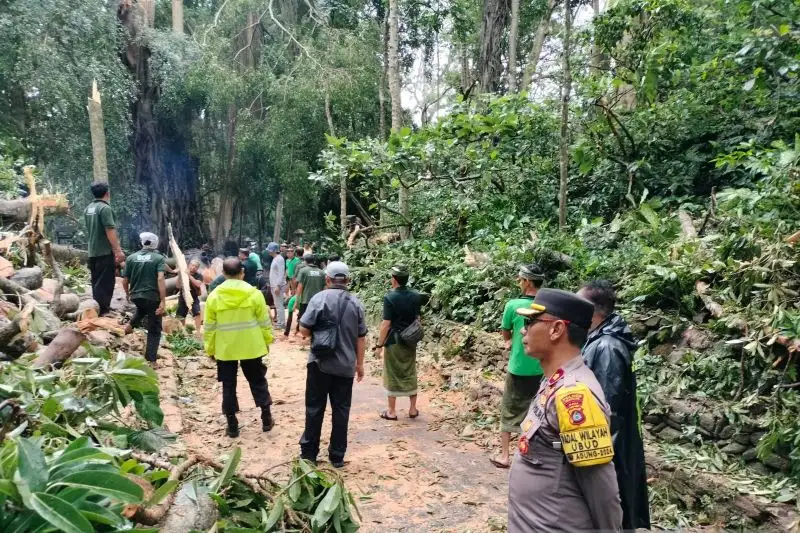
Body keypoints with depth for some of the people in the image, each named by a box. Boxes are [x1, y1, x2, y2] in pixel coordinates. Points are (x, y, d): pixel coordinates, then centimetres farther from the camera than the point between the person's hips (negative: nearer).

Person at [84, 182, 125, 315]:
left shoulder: (88, 209, 13)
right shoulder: (105, 208, -14)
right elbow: (110, 231, -21)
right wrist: (118, 250, -20)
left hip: (93, 252, 9)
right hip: (105, 252, -9)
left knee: (96, 280, 16)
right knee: (105, 281, -4)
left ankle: (98, 308, 25)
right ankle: (102, 310, -4)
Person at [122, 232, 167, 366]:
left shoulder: (131, 258, 4)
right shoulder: (159, 258, -6)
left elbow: (125, 281, 7)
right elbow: (160, 279, -20)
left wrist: (127, 294, 27)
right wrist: (163, 301, -23)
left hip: (136, 296, 4)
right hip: (153, 297, -4)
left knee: (142, 308, 41)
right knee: (154, 330, 6)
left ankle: (132, 325, 26)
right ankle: (151, 360, 4)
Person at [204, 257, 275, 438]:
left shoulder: (214, 296, -6)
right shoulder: (253, 293, -8)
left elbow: (209, 327, -1)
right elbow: (264, 321, -3)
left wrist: (210, 349, 9)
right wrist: (267, 341, 10)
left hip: (225, 349, 0)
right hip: (251, 347, 0)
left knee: (228, 385, 10)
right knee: (258, 381, 14)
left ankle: (232, 425, 15)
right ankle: (266, 419, 20)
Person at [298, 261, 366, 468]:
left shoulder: (320, 298, -9)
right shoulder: (356, 303, 3)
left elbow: (304, 331, -10)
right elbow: (360, 338, 7)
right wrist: (360, 364, 17)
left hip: (320, 363, -3)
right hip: (346, 366, 3)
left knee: (315, 409, 9)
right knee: (341, 410, 10)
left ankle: (309, 453, 17)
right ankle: (337, 456, 17)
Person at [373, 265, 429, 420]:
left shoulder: (390, 297, -16)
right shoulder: (415, 296, 1)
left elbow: (386, 324, -17)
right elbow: (417, 319, 9)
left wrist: (379, 345, -10)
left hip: (393, 342, -5)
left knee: (392, 375, 6)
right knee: (410, 374, 14)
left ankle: (392, 412, 14)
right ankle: (413, 409, 21)